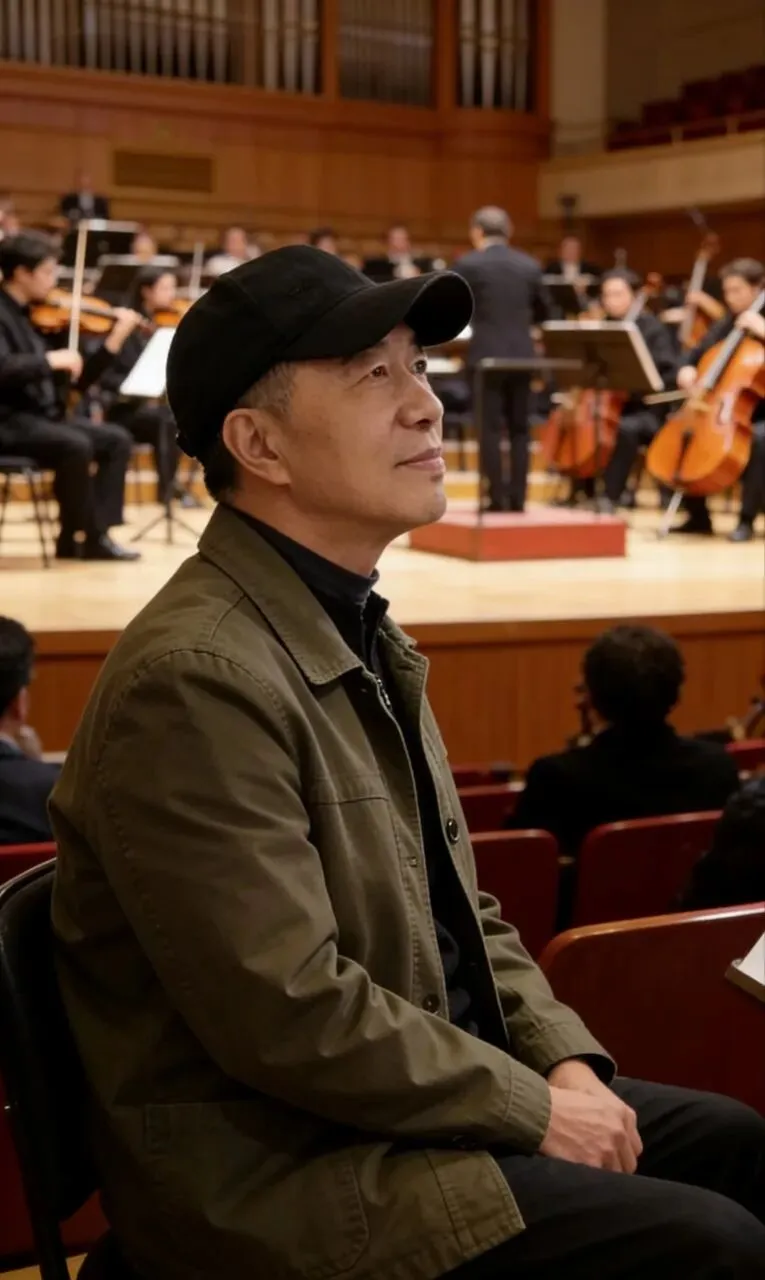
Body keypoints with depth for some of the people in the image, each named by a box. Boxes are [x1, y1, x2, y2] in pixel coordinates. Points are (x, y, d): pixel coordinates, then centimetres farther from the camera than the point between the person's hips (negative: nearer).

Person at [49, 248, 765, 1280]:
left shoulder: (359, 630, 9)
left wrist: (564, 1060, 1)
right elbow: (293, 1017, -25)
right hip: (280, 1173, -9)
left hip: (419, 1098, 9)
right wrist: (532, 1109, -14)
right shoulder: (197, 680, -22)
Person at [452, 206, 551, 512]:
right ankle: (517, 497, 8)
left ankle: (497, 497, -1)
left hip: (487, 355, -4)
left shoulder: (468, 264, -6)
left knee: (490, 428, 0)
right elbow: (542, 311, 15)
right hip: (521, 355, 4)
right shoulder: (530, 265, 7)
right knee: (519, 428, 9)